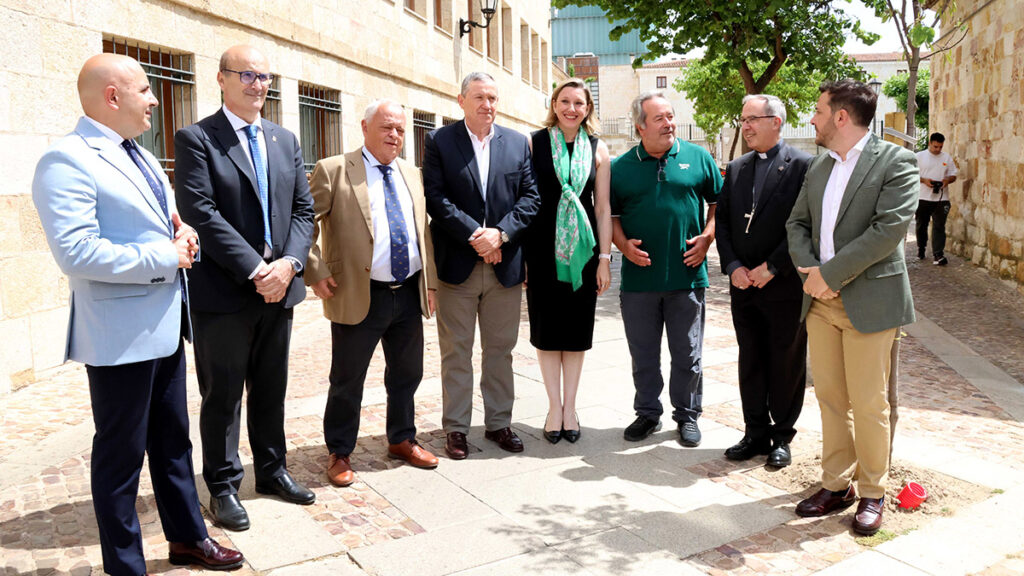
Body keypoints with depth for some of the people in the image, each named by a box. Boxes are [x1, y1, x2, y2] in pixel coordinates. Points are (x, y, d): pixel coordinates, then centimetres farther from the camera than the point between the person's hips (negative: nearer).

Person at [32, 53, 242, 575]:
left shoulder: (141, 158, 15)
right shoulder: (67, 161, -16)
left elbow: (167, 219, 26)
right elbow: (77, 253, -26)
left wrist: (182, 231, 2)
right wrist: (166, 257, -19)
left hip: (166, 325, 9)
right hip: (120, 334, -9)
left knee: (173, 440, 20)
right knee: (121, 453, 6)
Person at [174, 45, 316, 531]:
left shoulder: (285, 141, 12)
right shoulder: (195, 139, -6)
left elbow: (303, 210, 8)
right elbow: (201, 213, -15)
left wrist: (288, 263, -8)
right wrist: (255, 269, -19)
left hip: (278, 287, 5)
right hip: (223, 290, -5)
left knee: (271, 389, 16)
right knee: (223, 395, 7)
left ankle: (271, 471, 32)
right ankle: (222, 487, 21)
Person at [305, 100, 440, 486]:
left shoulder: (412, 174, 13)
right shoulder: (333, 171, -5)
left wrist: (430, 282, 10)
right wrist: (316, 273, -12)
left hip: (409, 295, 6)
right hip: (359, 297, -5)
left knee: (407, 375, 17)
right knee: (347, 383, 6)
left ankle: (402, 440, 37)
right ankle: (339, 453, 24)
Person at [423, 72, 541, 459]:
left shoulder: (518, 143, 10)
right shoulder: (438, 141, 1)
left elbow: (530, 197, 3)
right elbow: (435, 197, -8)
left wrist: (500, 233, -12)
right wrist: (474, 235, -16)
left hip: (505, 264, 3)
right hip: (457, 264, -2)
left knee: (500, 350, 12)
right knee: (456, 352, 6)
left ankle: (498, 423, 24)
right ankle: (456, 428, 17)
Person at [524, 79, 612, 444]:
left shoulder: (598, 150, 5)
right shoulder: (533, 143, 0)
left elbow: (603, 208, 5)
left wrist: (604, 257, 0)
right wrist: (518, 253, -5)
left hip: (583, 249, 2)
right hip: (542, 249, -1)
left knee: (577, 330, 8)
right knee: (547, 329, 4)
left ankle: (570, 405, 20)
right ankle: (555, 407, 16)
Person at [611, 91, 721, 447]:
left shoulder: (698, 157, 4)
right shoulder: (621, 167, 5)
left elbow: (718, 202, 11)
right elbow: (610, 214, 9)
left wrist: (707, 237, -4)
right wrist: (624, 245, -7)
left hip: (687, 275, 0)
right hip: (638, 278, 1)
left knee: (688, 355, 8)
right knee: (643, 355, 11)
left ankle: (687, 415, 25)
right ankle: (647, 413, 27)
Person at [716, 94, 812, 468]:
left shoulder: (802, 166, -7)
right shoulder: (736, 169, 12)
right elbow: (722, 222, 10)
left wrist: (772, 268, -15)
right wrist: (733, 267, -4)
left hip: (785, 285, -5)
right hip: (743, 284, 5)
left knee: (786, 364, 7)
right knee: (750, 362, 12)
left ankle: (782, 437, 21)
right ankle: (756, 433, 24)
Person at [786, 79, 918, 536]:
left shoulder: (895, 161, -6)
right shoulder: (818, 167, 15)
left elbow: (891, 228, -17)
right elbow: (797, 222, 13)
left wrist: (831, 274, -17)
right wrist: (806, 268, -6)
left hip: (869, 301, -6)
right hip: (821, 300, 6)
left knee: (868, 403, 1)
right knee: (830, 397, 11)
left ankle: (872, 493, 18)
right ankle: (836, 485, 24)